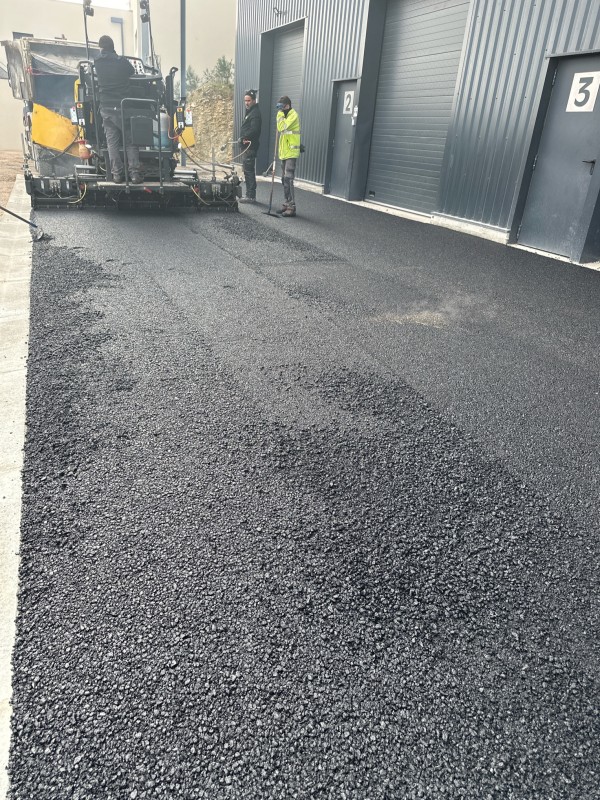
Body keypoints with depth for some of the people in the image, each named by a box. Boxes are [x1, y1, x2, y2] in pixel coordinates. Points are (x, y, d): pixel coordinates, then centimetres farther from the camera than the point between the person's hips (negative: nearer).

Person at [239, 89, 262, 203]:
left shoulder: (255, 113, -11)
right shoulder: (250, 111, 20)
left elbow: (254, 130, -22)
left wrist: (243, 138, -19)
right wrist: (244, 138, 7)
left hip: (251, 146, -11)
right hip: (247, 145, 11)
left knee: (248, 169, -10)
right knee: (247, 169, 12)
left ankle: (251, 196, -8)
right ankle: (250, 194, 18)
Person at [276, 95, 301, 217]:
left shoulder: (293, 115, -12)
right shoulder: (286, 115, 18)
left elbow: (282, 127, -22)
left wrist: (280, 113, -14)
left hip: (291, 153, -10)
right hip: (284, 152, 10)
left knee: (288, 180, -14)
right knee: (284, 179, 13)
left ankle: (291, 207, -15)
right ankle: (286, 204, 21)